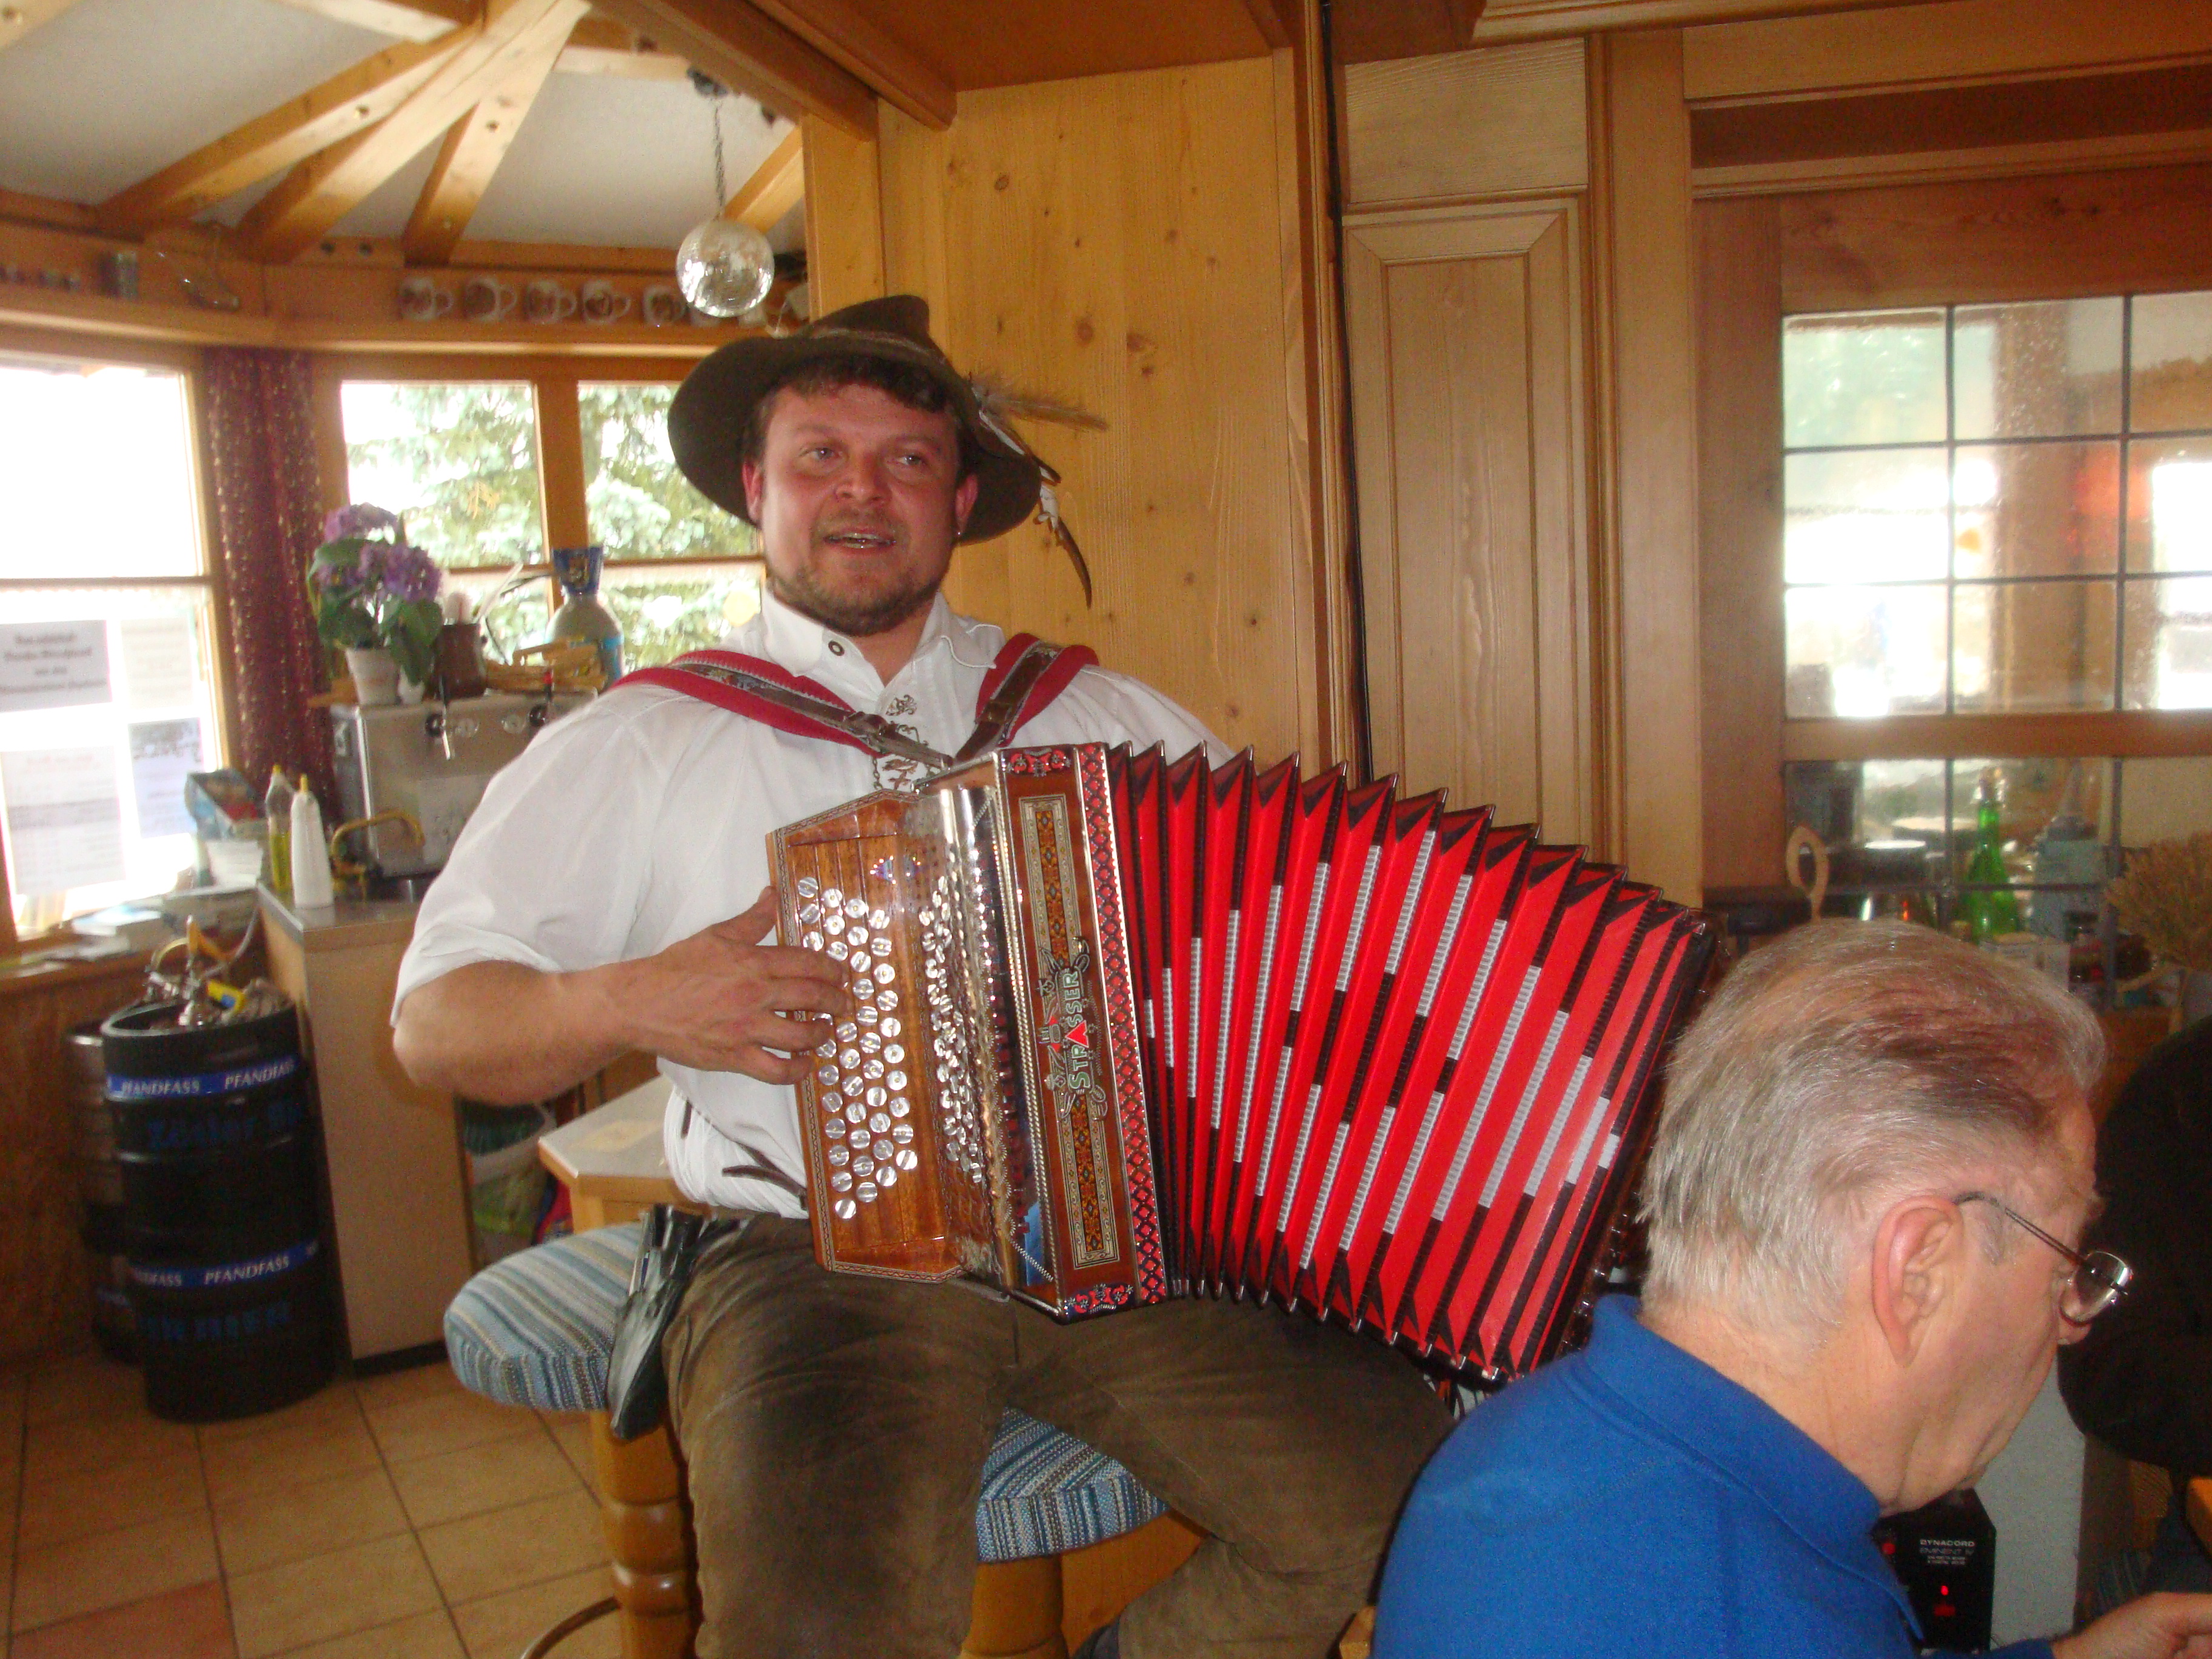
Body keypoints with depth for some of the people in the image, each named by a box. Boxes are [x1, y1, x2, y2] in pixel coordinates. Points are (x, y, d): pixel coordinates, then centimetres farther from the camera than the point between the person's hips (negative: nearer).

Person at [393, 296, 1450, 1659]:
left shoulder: (1095, 713, 13)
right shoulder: (640, 747, 6)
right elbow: (435, 1021, 5)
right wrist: (629, 1005, -13)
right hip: (820, 1255, -2)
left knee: (1392, 1487, -15)